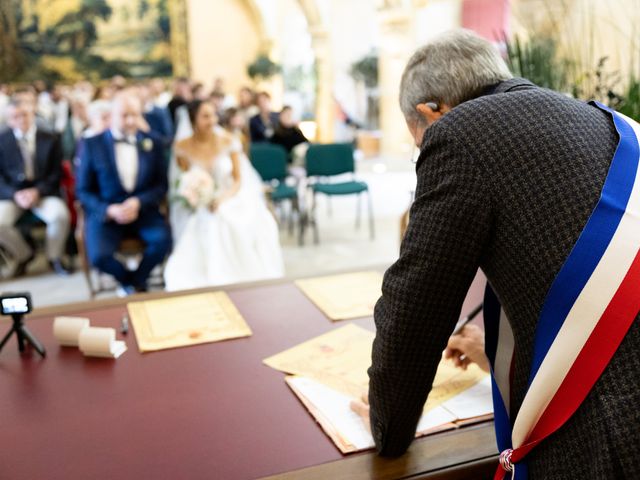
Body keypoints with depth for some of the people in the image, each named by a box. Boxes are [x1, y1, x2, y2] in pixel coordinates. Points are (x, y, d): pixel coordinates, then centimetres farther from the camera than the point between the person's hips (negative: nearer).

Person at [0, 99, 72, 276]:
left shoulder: (50, 140, 4)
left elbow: (56, 174, 2)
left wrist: (37, 191, -15)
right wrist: (15, 194, -16)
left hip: (43, 193, -1)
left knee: (60, 215, -31)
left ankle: (54, 257, -1)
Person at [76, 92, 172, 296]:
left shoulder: (153, 143, 5)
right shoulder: (92, 145, -1)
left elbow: (161, 185, 4)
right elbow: (83, 191, 1)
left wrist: (139, 203, -15)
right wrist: (109, 210, -17)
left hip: (143, 209, 2)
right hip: (104, 213, -1)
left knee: (163, 240, -27)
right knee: (99, 256, -27)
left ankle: (133, 283, 3)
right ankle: (132, 282, 8)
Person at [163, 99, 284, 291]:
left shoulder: (228, 141, -6)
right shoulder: (182, 148, -5)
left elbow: (238, 180, -3)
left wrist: (222, 198, -22)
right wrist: (191, 194, -19)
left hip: (230, 202, 0)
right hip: (200, 207, 0)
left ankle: (243, 281, -9)